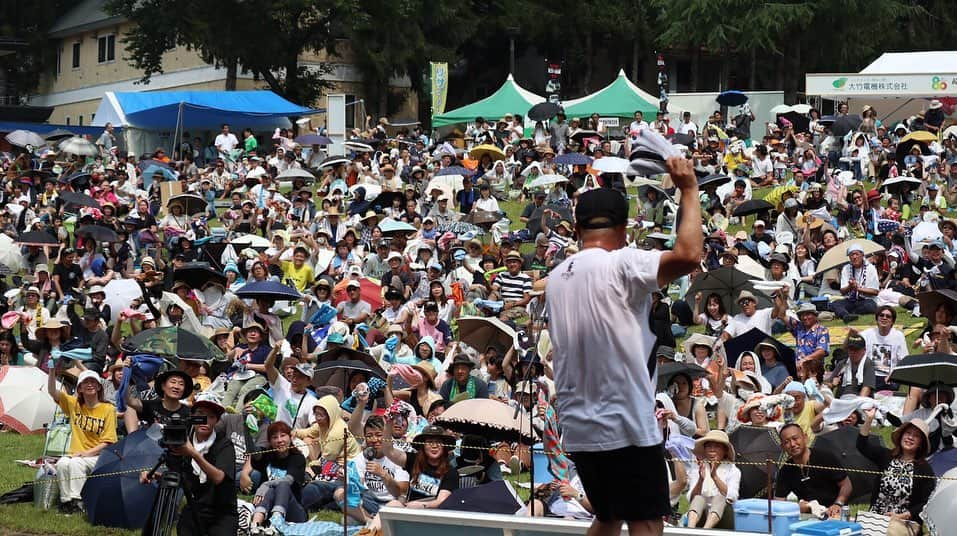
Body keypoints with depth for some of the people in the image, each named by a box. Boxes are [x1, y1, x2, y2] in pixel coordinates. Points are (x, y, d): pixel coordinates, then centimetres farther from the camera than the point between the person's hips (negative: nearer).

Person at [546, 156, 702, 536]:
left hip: (578, 429, 8)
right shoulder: (620, 263, -14)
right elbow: (688, 255, -27)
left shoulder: (557, 277, 10)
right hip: (626, 428, -8)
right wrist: (689, 190, -15)